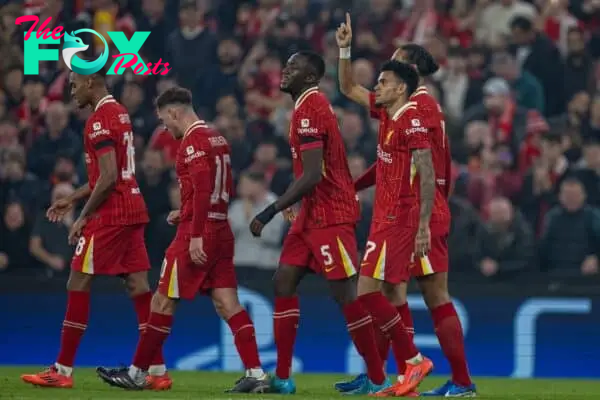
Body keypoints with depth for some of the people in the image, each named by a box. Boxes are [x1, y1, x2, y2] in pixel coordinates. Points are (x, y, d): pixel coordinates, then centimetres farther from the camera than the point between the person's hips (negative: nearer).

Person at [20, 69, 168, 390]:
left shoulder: (100, 120, -14)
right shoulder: (119, 113, 16)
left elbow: (108, 178, -19)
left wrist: (84, 217, -11)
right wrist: (72, 200, 23)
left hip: (110, 215, -9)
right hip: (133, 211, 9)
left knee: (78, 285, -3)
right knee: (138, 286, 6)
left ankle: (63, 370, -1)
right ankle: (158, 371, 3)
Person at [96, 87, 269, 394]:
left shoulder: (193, 141, -12)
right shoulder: (216, 138, 16)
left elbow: (203, 189, -22)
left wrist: (195, 236, -23)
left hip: (199, 234, -9)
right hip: (221, 231, 9)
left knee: (163, 302, 1)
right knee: (227, 304, 3)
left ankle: (137, 373, 9)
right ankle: (256, 374, -7)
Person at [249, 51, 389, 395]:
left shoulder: (310, 110, -18)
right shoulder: (312, 105, 13)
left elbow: (312, 176, -24)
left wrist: (271, 212, -20)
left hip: (331, 214, -10)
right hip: (313, 212, 10)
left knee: (346, 294, -6)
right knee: (284, 282, 7)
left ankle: (378, 379, 1)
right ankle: (282, 377, 8)